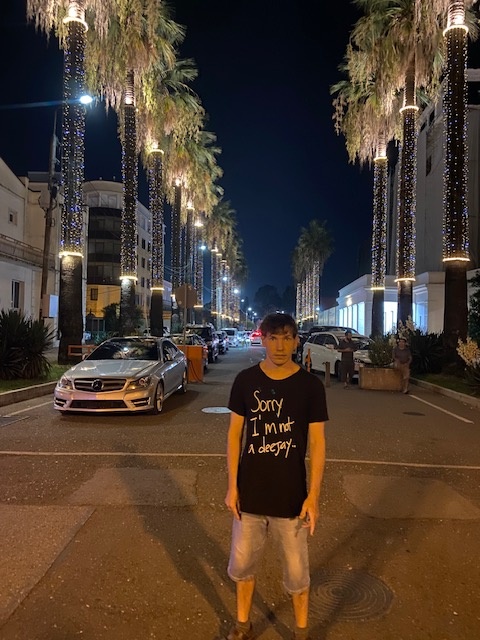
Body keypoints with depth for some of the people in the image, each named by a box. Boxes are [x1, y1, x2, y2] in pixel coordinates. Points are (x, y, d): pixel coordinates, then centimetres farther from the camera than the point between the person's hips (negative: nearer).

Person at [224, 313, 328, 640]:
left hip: (292, 496, -2)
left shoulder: (310, 385, -10)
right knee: (243, 564, 18)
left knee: (297, 572, 14)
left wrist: (313, 495, -10)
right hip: (250, 493, 2)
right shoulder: (246, 380, -6)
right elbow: (235, 434, 0)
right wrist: (232, 486, -2)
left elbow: (317, 443, -7)